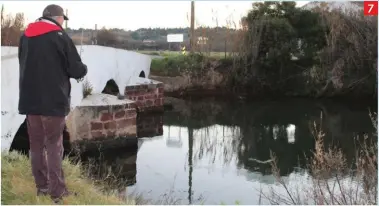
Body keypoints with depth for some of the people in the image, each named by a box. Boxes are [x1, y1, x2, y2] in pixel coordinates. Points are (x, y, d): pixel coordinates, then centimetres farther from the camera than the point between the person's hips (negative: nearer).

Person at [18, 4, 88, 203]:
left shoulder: (25, 37, 11)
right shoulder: (60, 36, -8)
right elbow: (77, 70, -7)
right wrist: (83, 68, 14)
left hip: (30, 100, 6)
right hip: (53, 101, -5)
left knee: (36, 145, 13)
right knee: (54, 145, 0)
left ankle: (42, 186, 19)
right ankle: (57, 191, 0)